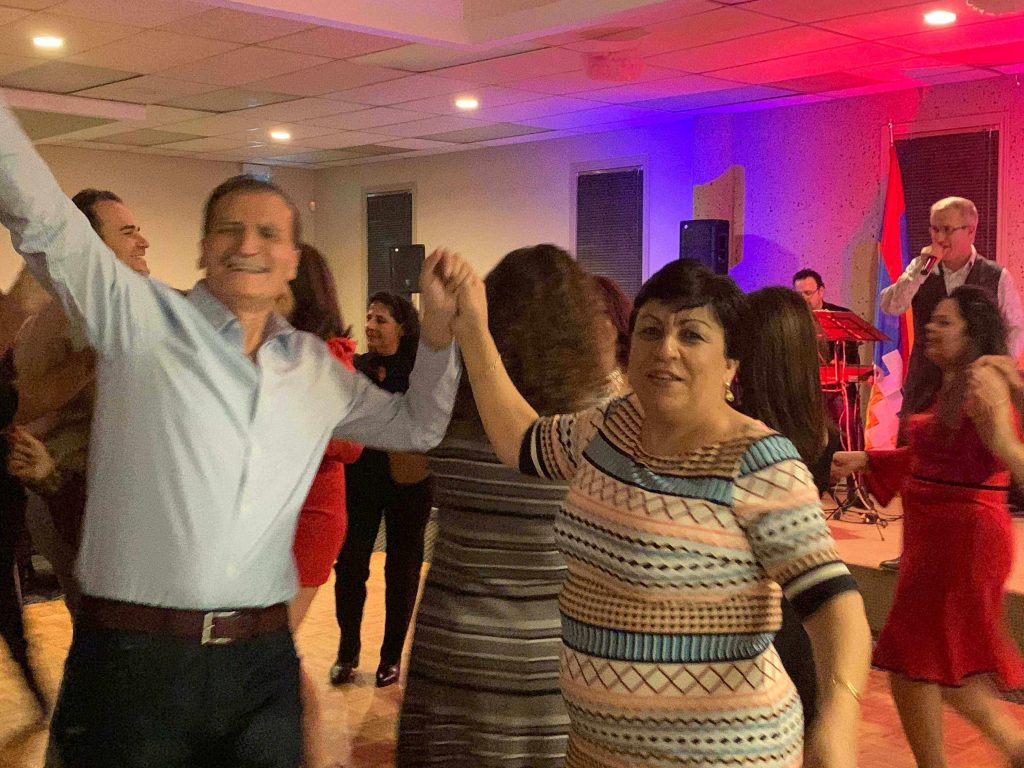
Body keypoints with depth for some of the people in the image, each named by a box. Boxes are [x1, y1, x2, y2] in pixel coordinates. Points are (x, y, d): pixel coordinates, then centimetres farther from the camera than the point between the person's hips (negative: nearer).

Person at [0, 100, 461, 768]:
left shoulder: (318, 367, 12)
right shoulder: (140, 317, -2)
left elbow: (417, 425, 22)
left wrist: (439, 325, 10)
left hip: (261, 662, 4)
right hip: (133, 659, -3)